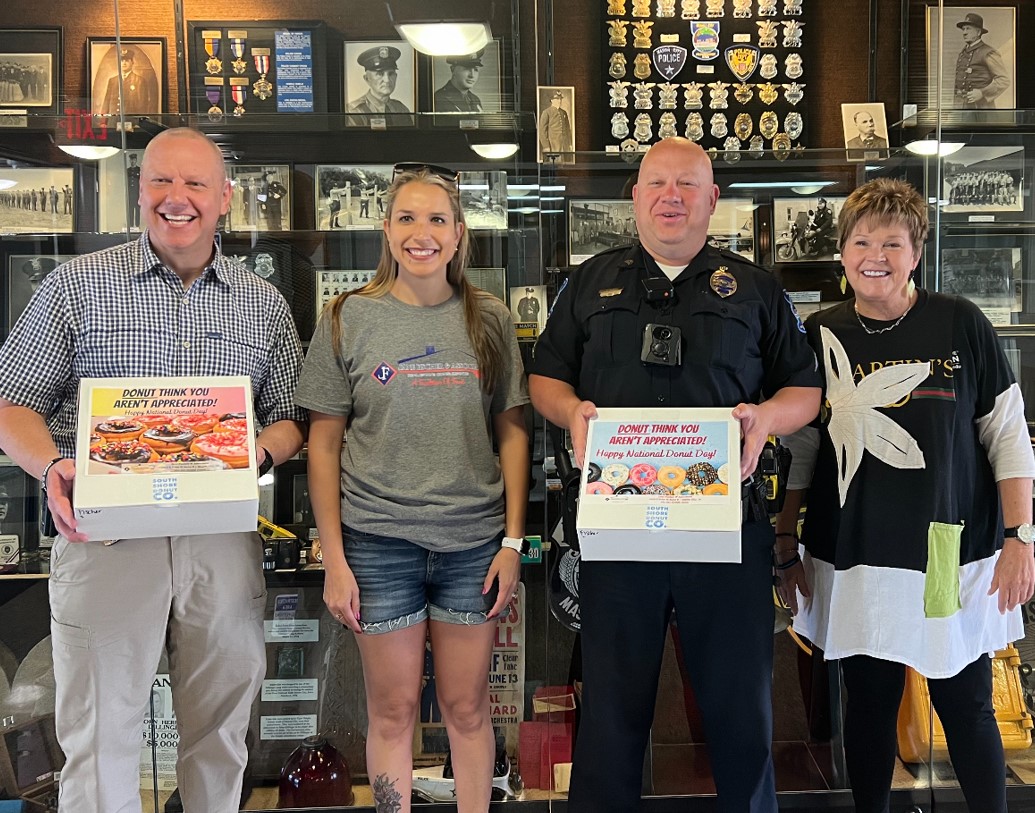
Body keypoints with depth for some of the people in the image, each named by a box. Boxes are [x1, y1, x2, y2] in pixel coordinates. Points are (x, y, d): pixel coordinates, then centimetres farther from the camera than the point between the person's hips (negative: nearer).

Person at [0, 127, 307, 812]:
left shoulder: (265, 305, 9)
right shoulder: (79, 284, 3)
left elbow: (291, 419, 13)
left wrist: (258, 454, -9)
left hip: (223, 540, 2)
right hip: (104, 533, -2)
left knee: (222, 730, 14)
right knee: (100, 735, 5)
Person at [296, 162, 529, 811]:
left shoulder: (490, 319, 4)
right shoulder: (349, 319, 0)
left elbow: (513, 432, 6)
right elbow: (324, 445, 0)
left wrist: (513, 540, -1)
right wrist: (334, 558, -4)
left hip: (475, 540, 1)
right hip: (379, 542, -1)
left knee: (467, 706, 12)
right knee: (393, 710, 10)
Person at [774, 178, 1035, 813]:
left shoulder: (961, 325, -3)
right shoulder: (821, 336, 1)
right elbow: (798, 450, 6)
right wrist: (787, 548, 5)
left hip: (955, 558, -1)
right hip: (855, 564, 2)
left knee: (967, 708, 8)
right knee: (870, 707, 12)